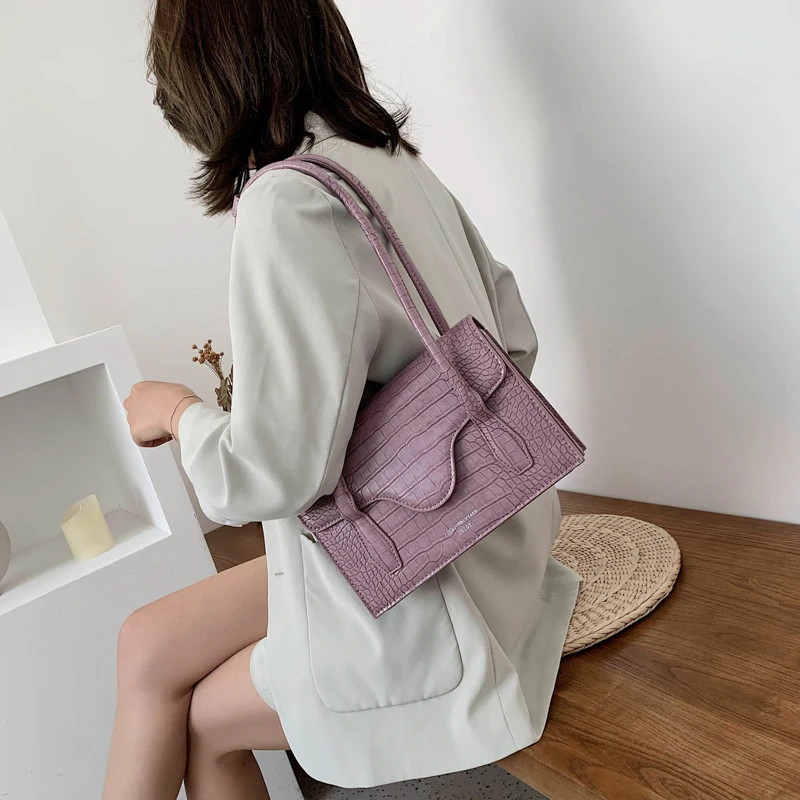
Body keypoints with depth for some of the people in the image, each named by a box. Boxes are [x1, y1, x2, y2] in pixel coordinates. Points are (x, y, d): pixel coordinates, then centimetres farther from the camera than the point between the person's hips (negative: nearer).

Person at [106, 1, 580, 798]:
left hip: (432, 596, -8)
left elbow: (272, 474, -25)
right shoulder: (401, 168, 2)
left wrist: (178, 409, -5)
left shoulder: (289, 203, -24)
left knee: (200, 718, 14)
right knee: (149, 647, 13)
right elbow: (515, 339, 9)